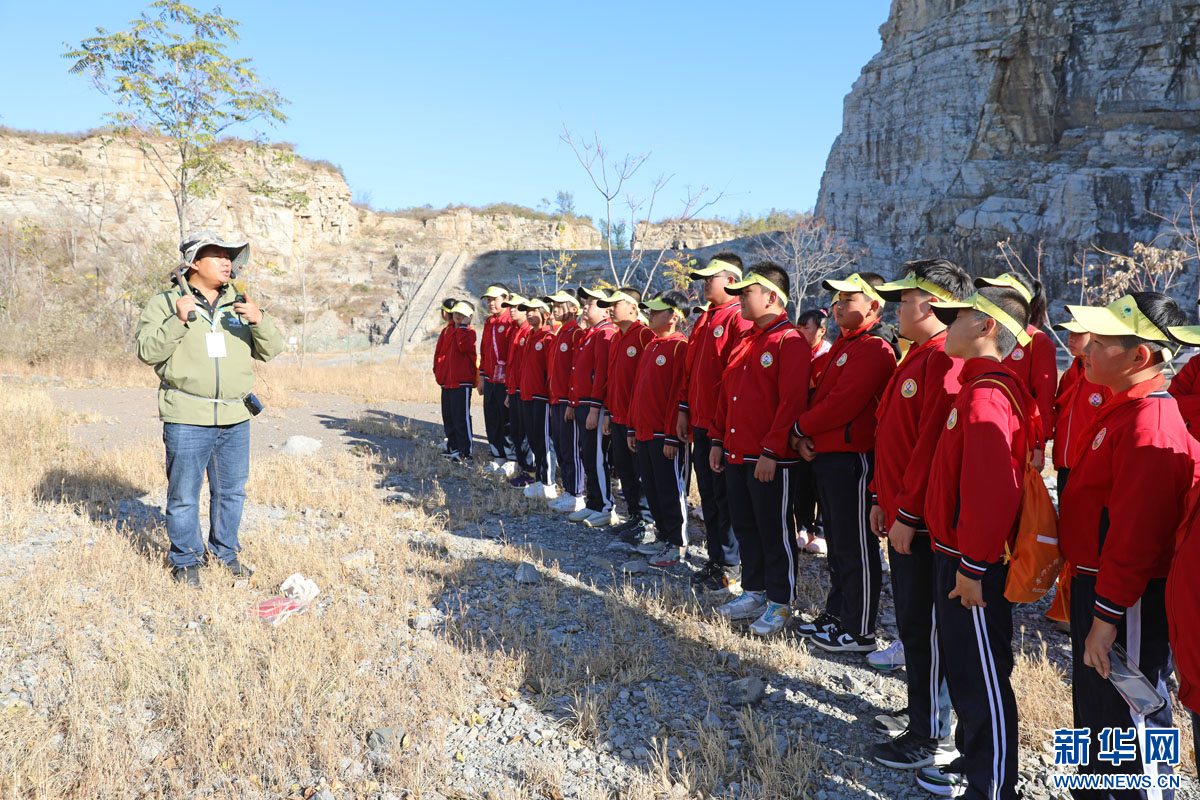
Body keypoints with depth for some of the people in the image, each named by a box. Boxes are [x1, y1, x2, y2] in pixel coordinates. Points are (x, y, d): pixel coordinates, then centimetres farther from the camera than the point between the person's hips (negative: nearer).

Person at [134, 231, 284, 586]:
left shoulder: (240, 304, 12)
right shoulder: (165, 303, 1)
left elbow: (270, 351, 7)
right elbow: (147, 352, -6)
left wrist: (259, 321, -12)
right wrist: (177, 321, -19)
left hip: (235, 418, 4)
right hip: (187, 418, -4)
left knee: (232, 490, 13)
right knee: (184, 494, 3)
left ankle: (226, 551, 30)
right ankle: (186, 559, 20)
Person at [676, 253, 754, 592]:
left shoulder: (740, 319, -12)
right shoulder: (703, 320, 16)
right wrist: (685, 410, 15)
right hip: (700, 423, 9)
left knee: (725, 497, 0)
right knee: (707, 494, 14)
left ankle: (731, 569, 11)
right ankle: (715, 560, 25)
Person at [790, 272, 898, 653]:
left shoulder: (874, 349, -15)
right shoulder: (844, 344, 17)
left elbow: (842, 404, -22)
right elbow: (821, 393, 16)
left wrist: (801, 428, -9)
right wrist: (806, 436, 0)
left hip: (853, 459, -10)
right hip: (826, 457, 10)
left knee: (855, 547, -1)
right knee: (837, 542, 18)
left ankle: (859, 631, 10)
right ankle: (836, 614, 31)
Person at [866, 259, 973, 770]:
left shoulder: (944, 363, -19)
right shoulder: (917, 358, 15)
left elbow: (933, 445, -24)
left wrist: (908, 515, -21)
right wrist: (883, 499, 18)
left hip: (922, 522, -10)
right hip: (903, 515, 10)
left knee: (923, 627, 1)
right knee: (911, 619, 19)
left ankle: (930, 738, 14)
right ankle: (922, 709, 35)